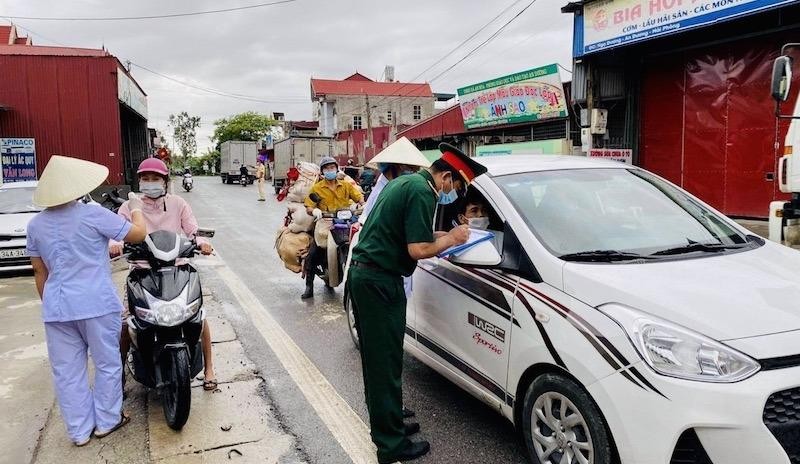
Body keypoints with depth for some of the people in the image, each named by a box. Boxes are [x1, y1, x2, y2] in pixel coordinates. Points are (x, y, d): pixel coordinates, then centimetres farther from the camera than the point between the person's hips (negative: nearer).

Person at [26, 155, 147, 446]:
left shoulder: (36, 224, 5)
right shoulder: (93, 214, -12)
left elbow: (39, 272, 12)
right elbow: (138, 234, -4)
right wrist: (136, 209, 16)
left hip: (56, 306, 5)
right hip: (96, 304, -5)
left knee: (67, 371, 13)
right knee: (107, 364, 13)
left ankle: (80, 431, 23)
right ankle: (106, 422, 25)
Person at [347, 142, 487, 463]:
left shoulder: (404, 182, 16)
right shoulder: (423, 192, -15)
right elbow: (418, 250, -20)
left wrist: (441, 234, 16)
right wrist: (451, 239, -4)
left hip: (362, 272, 10)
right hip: (380, 282, -10)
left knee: (375, 358, 17)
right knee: (386, 363, -3)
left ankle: (385, 424, 31)